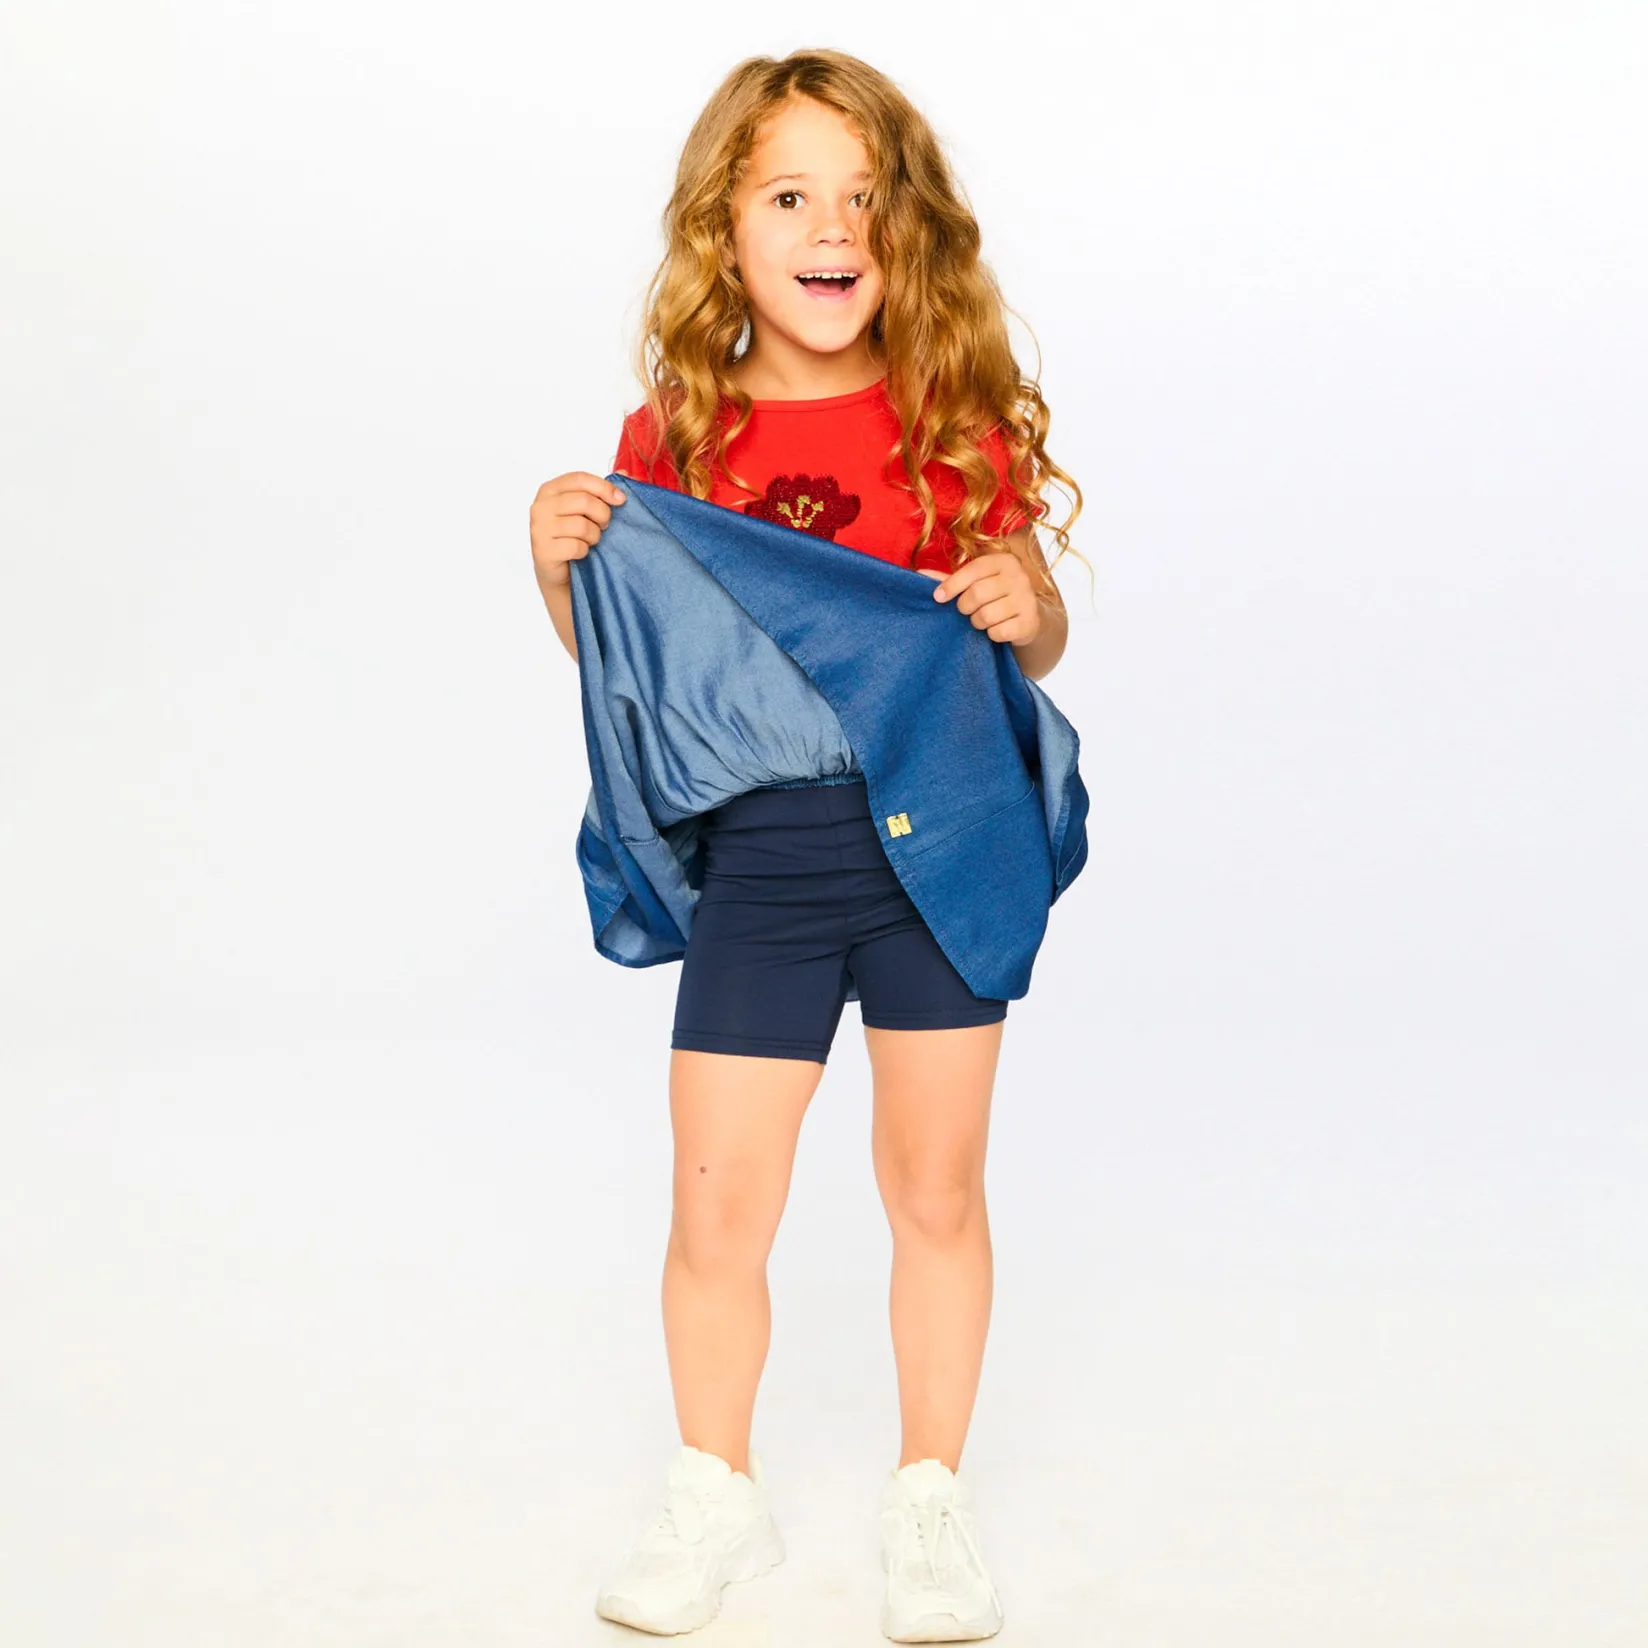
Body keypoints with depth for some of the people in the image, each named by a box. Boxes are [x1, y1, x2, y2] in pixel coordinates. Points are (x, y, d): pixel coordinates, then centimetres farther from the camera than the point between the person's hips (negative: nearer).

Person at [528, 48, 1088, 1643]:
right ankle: (715, 1496, 30)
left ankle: (929, 1494, 31)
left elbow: (1038, 635, 6)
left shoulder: (957, 417, -1)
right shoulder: (676, 436, 1)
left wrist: (1023, 607, -16)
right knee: (716, 1208, 5)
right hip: (756, 856, 1)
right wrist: (558, 559, -8)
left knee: (935, 1188, 12)